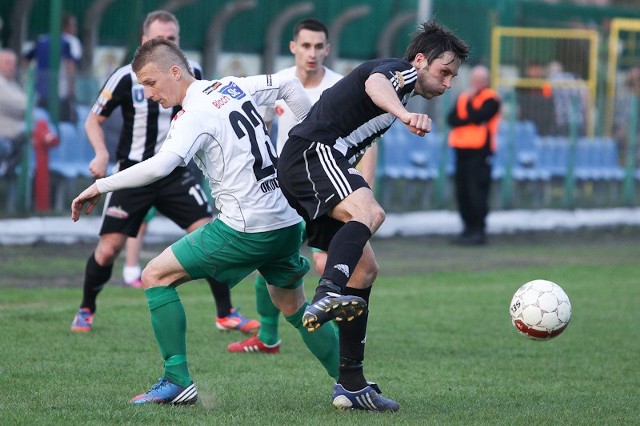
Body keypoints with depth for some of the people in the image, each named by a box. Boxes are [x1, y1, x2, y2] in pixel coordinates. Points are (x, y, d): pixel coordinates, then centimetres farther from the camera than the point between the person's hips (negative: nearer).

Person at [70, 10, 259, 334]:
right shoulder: (126, 78, -8)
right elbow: (94, 120, -2)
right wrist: (101, 154, -18)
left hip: (176, 174, 2)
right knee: (108, 249, -4)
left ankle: (226, 315, 0)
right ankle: (85, 311, 20)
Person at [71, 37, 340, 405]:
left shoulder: (195, 116, -14)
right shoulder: (233, 87, 9)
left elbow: (159, 167, -30)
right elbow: (289, 85, 22)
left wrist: (100, 186, -21)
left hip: (246, 230, -8)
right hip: (288, 222, 8)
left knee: (156, 276, 0)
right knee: (294, 306, 26)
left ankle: (178, 381, -3)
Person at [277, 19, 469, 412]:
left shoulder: (395, 82, 32)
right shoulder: (400, 70, 0)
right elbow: (375, 84, -26)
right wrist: (405, 114, -48)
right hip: (312, 152, -10)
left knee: (364, 269, 8)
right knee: (368, 214, -35)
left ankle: (352, 385, 4)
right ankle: (328, 296, -61)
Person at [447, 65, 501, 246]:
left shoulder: (491, 99, -1)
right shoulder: (463, 97, 18)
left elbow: (477, 117, -16)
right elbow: (451, 119, 4)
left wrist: (469, 102, -3)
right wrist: (469, 119, -11)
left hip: (479, 152, -7)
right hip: (462, 150, 7)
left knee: (477, 191, -11)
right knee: (462, 192, 7)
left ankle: (479, 231, -10)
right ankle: (468, 228, 16)